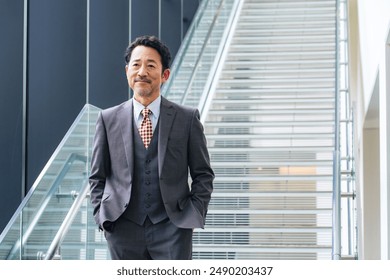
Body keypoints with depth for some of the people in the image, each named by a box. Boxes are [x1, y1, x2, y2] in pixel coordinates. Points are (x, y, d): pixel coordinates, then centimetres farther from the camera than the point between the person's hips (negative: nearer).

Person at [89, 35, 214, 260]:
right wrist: (102, 216, 1)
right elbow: (98, 176, 12)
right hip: (124, 230, 1)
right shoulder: (109, 119, 7)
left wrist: (195, 214, -3)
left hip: (173, 227, -1)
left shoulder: (187, 118, 3)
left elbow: (203, 174, 8)